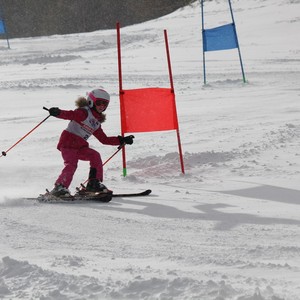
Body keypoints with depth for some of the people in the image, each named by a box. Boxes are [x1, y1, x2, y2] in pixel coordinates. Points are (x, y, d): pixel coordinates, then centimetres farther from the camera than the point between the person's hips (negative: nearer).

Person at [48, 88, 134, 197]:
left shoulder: (97, 122, 21)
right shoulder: (84, 112, -4)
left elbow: (104, 139, 26)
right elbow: (71, 115, -23)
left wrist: (122, 140, 24)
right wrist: (58, 113, -44)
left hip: (80, 147, 7)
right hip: (68, 142, -7)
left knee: (95, 156, -10)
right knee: (71, 164, -23)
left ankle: (94, 183, -7)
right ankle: (59, 187, -24)